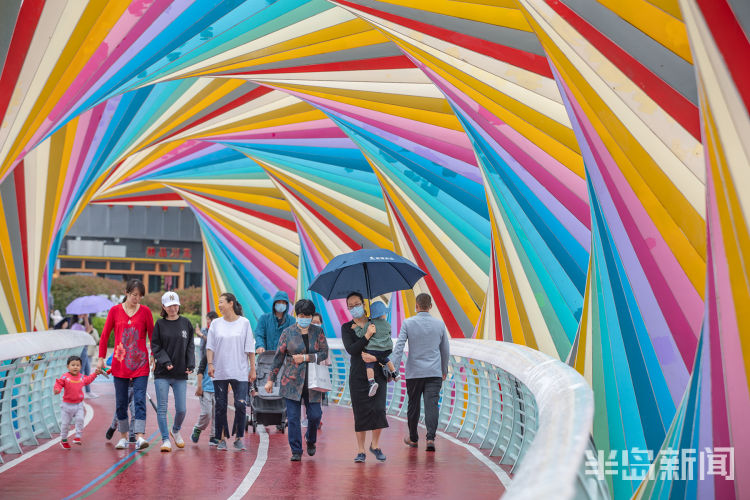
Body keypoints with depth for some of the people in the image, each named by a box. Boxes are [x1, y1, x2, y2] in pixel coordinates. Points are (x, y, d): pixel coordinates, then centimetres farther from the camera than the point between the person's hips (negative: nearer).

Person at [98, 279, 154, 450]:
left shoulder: (145, 311, 2)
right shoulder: (115, 310, 3)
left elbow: (152, 335, 6)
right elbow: (105, 335, 8)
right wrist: (101, 358, 6)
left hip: (140, 363, -1)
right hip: (120, 364, 1)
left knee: (140, 400, -11)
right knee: (121, 402, 6)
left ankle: (139, 437, -18)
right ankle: (123, 436, 18)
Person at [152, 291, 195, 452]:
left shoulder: (186, 323, 7)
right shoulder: (160, 324, 2)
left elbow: (190, 346, 10)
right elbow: (155, 346, 1)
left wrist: (190, 365, -2)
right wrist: (165, 361, -13)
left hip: (180, 374, 1)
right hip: (162, 374, -1)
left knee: (181, 409, 2)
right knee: (162, 408, -3)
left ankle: (176, 431, 30)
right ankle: (165, 439, 6)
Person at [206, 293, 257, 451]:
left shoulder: (244, 323, 3)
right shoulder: (216, 323, 7)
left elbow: (250, 348, 4)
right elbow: (210, 347, 6)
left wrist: (253, 368, 2)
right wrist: (210, 364, -7)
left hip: (240, 372, -2)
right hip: (219, 372, 2)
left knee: (240, 405, -7)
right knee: (220, 406, 3)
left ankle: (239, 438, 5)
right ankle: (222, 439, 13)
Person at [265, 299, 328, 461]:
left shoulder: (318, 332, 7)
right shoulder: (288, 332, 4)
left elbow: (324, 353, 1)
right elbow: (278, 357, 5)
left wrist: (305, 357, -11)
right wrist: (271, 379, 4)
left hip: (312, 381, 1)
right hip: (292, 381, -1)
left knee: (315, 415, -2)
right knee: (293, 417, -4)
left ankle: (310, 440, 28)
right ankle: (296, 451, 5)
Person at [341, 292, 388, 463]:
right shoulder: (346, 327, 5)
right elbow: (350, 349, -11)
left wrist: (375, 357, -16)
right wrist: (367, 336, -21)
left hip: (377, 373, 0)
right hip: (358, 376, 0)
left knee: (378, 409, -9)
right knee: (361, 412, -2)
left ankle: (375, 444, 12)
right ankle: (360, 450, 8)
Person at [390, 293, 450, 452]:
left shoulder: (408, 323, -4)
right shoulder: (439, 324, 3)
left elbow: (399, 347, -11)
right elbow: (445, 350, 13)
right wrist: (444, 370, 25)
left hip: (413, 373, 0)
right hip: (434, 373, 1)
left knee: (413, 406, 12)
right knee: (431, 405, -5)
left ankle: (413, 438, 25)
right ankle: (430, 437, -20)